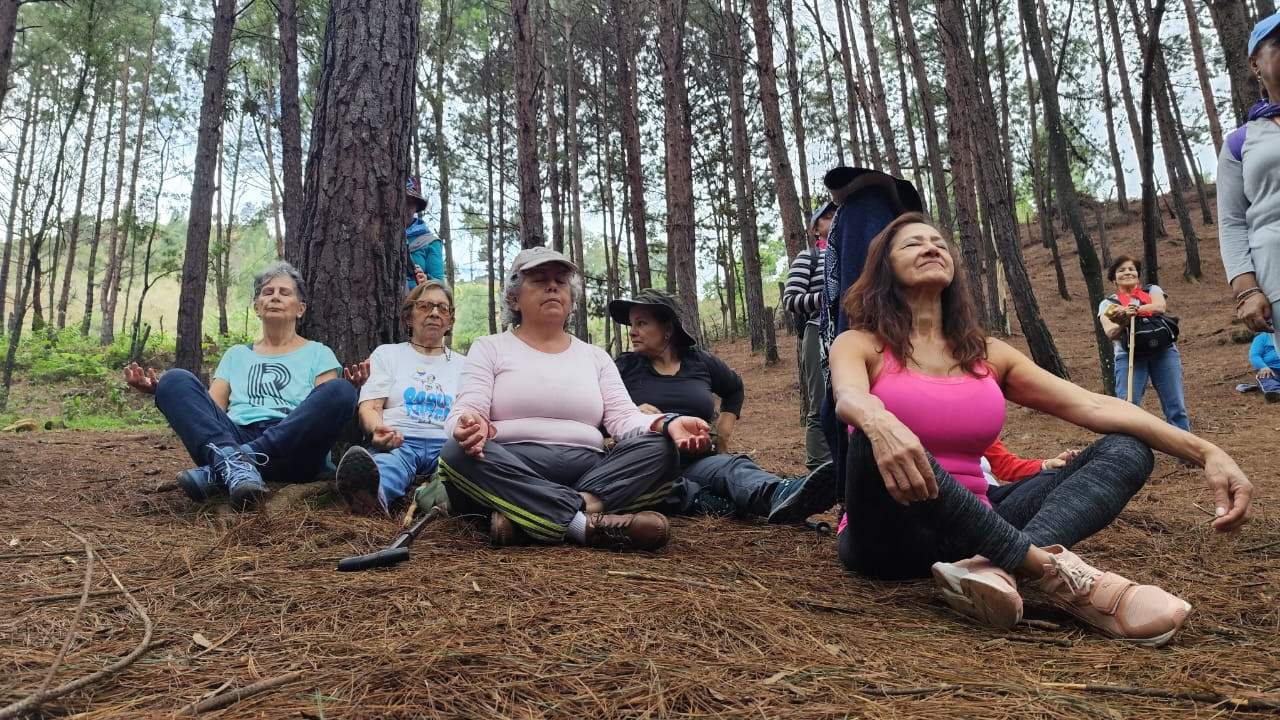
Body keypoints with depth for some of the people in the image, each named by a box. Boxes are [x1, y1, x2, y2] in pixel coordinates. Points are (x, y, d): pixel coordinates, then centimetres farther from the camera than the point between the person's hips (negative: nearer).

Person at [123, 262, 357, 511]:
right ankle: (230, 459, -42)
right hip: (233, 439, 2)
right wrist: (161, 391, 0)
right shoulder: (236, 355, 28)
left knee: (340, 390, -29)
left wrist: (350, 390, -17)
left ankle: (218, 469, -33)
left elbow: (330, 409, 4)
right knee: (175, 380, -14)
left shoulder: (317, 354, 19)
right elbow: (211, 407, 15)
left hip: (292, 451, -2)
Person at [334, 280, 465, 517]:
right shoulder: (387, 353, 22)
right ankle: (374, 496, -74)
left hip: (445, 444, 2)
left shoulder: (463, 364, 26)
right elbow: (369, 407, 8)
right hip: (397, 441, -1)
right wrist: (378, 430, -18)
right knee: (389, 461, -40)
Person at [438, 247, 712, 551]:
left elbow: (623, 417, 7)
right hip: (510, 473, -2)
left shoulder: (595, 356, 20)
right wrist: (469, 425, -29)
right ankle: (588, 523, -39)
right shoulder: (489, 348, 12)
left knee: (660, 448, -21)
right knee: (459, 454, -33)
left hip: (589, 472, 3)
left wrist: (666, 423, -16)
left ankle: (523, 517, -35)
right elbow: (465, 411, -2)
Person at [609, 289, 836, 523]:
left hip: (696, 461, 1)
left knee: (732, 467, -34)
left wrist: (724, 433, 20)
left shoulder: (701, 362, 14)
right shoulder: (625, 367, 7)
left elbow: (734, 389, 32)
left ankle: (782, 495, -64)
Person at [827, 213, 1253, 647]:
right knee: (880, 442, -35)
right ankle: (1054, 570, -37)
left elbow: (1092, 406, 2)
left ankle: (993, 568, -35)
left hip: (975, 531, 5)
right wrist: (878, 421, -50)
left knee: (1126, 450, -7)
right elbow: (849, 399, -24)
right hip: (889, 538, -5)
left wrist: (1204, 452, -10)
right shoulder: (861, 345, 0)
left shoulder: (986, 353, 12)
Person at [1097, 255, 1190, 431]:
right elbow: (1110, 332, -3)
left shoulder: (1152, 290, 20)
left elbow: (1160, 306, -4)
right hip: (1128, 355, -1)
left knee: (1176, 406, -1)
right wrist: (1123, 322, -25)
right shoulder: (1107, 304, 16)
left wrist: (1135, 309, -22)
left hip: (1163, 351, 1)